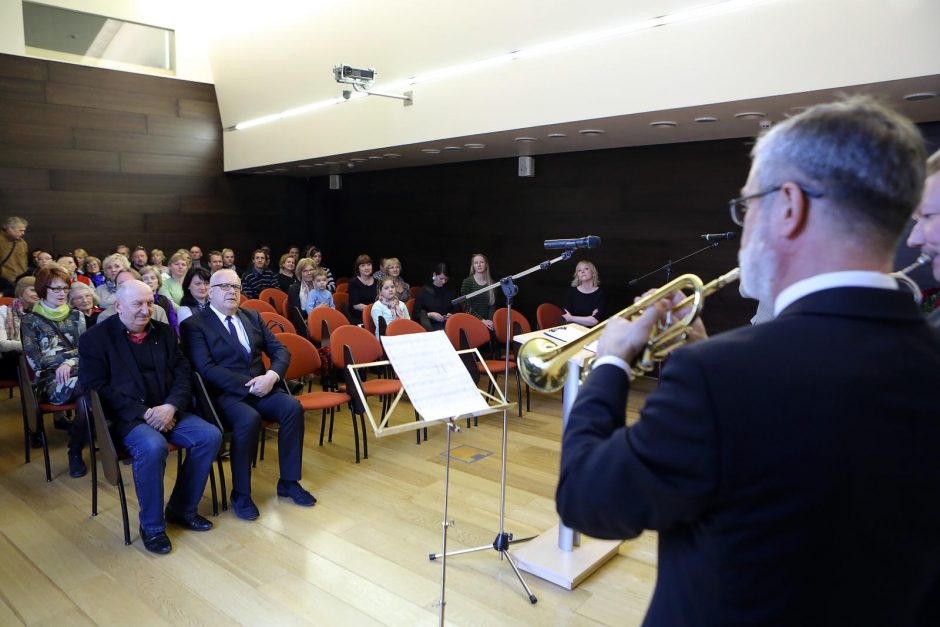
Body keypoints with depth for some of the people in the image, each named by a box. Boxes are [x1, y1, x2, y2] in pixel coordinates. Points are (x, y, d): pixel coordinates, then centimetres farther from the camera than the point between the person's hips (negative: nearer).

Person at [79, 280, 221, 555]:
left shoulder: (164, 332, 12)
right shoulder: (95, 339, -2)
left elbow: (183, 374, 8)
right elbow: (95, 388, -9)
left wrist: (170, 406, -13)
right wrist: (143, 412, -18)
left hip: (166, 411, 5)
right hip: (126, 418, -5)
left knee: (210, 436, -18)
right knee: (153, 447, -35)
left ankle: (182, 508, 2)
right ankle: (152, 525, -12)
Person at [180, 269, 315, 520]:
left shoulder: (253, 316, 16)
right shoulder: (194, 325, -1)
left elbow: (280, 350, 11)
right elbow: (206, 369, -13)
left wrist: (272, 375, -10)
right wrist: (248, 384, -19)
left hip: (262, 386, 5)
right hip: (225, 394, -5)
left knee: (293, 407, -22)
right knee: (249, 419, -34)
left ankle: (289, 482, -7)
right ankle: (241, 494, -14)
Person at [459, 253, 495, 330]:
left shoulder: (491, 283, 12)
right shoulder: (467, 282, 1)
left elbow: (492, 305, 8)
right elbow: (467, 307, -4)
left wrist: (490, 320, -9)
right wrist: (482, 320, -13)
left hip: (487, 322, 3)